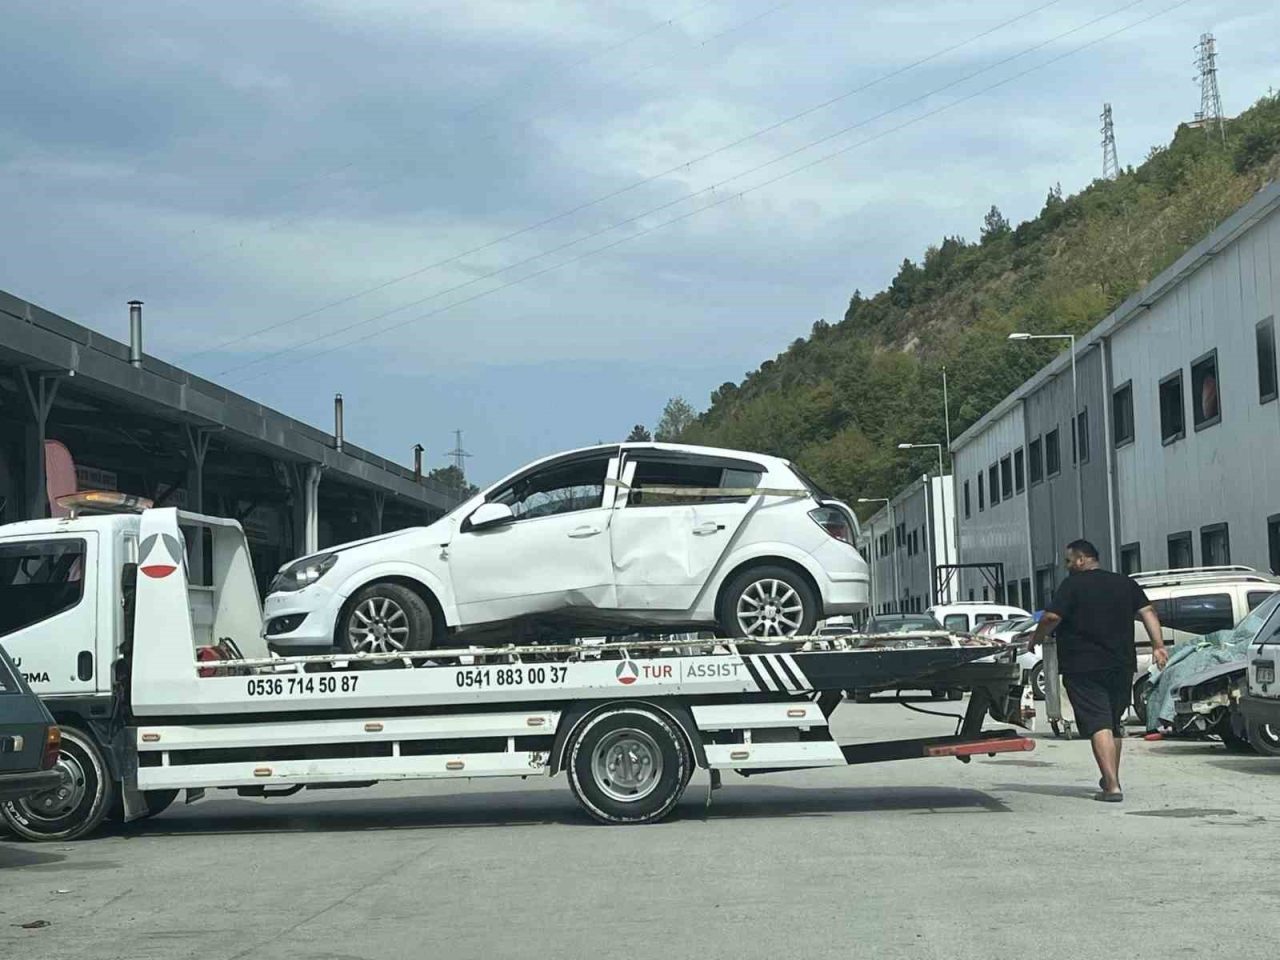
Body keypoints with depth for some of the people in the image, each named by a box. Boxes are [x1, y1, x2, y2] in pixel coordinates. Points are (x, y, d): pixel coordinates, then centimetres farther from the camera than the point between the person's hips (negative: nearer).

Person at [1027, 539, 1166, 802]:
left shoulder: (1073, 585, -5)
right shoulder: (1125, 583, 12)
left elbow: (1052, 617, -14)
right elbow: (1147, 611, 4)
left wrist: (1035, 639, 2)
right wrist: (1158, 645, 0)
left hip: (1083, 668, -6)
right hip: (1122, 666, 6)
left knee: (1098, 726, -10)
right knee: (1114, 724, 19)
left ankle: (1112, 786, -20)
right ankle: (1111, 778, 31)